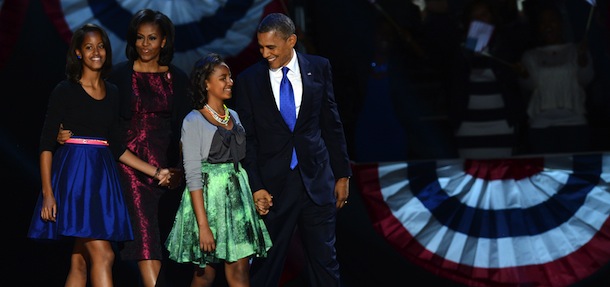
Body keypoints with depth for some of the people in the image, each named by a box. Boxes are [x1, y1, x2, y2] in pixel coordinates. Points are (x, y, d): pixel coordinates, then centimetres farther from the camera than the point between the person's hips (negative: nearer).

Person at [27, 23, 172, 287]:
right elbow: (47, 144, -4)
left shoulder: (112, 93, 14)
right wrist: (47, 193, -13)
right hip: (74, 174, -5)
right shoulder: (64, 91, -2)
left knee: (80, 261, 5)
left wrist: (156, 172, 11)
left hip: (103, 175, 5)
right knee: (103, 255, -16)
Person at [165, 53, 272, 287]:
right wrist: (203, 225, -18)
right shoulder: (194, 121, -7)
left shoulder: (233, 116, 13)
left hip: (237, 195, 6)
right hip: (208, 196, -6)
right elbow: (193, 175, -12)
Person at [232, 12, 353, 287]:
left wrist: (342, 174, 8)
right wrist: (255, 187, -7)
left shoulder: (319, 68, 2)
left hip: (316, 180, 1)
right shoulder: (248, 80, -2)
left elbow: (331, 123, 8)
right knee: (266, 262, 5)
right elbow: (247, 138, 0)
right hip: (273, 184, -1)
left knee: (325, 259, 7)